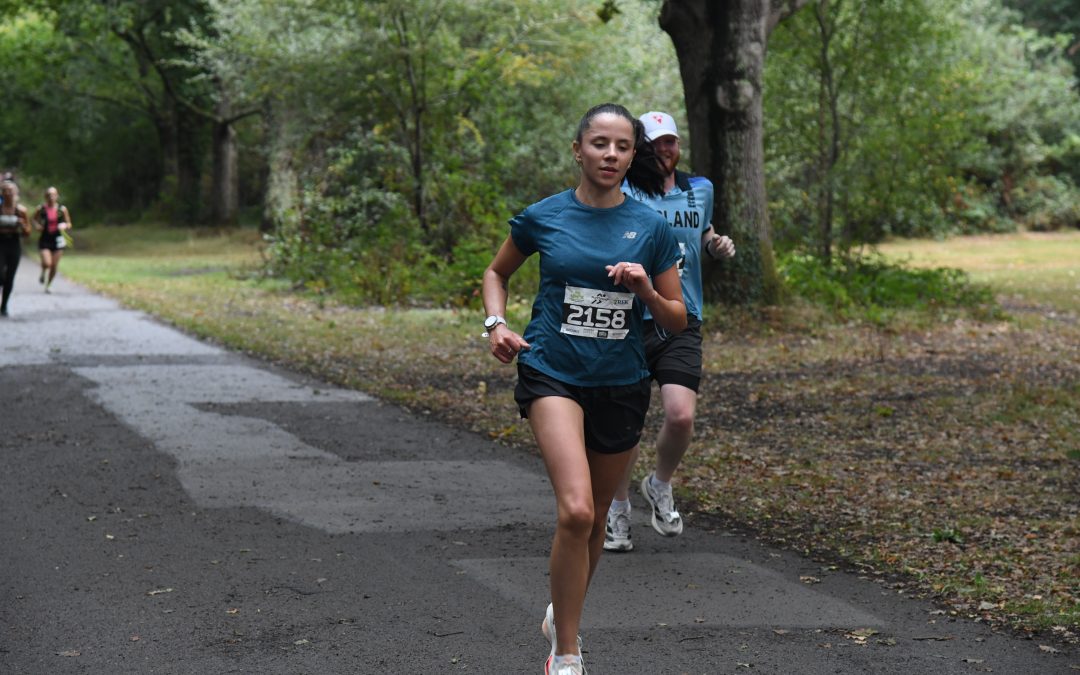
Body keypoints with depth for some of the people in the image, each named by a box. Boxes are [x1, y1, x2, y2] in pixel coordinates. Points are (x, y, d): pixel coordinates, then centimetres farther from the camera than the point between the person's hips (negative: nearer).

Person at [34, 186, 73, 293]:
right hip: (45, 239, -1)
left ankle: (48, 286, 26)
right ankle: (43, 274, 19)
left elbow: (69, 224, 9)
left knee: (54, 266, 4)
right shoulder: (41, 209, -2)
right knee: (47, 263, -18)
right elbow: (35, 219, 16)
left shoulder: (62, 209, 0)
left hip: (57, 240, 1)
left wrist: (65, 226, -14)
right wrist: (38, 225, -4)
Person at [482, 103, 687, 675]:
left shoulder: (651, 228, 1)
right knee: (575, 509, -22)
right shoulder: (542, 217, -2)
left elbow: (677, 321, 5)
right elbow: (496, 272, 16)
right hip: (552, 374, -3)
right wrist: (496, 323, -2)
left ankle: (562, 617, 42)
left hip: (621, 385, 3)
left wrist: (645, 288, -15)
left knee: (595, 516, 15)